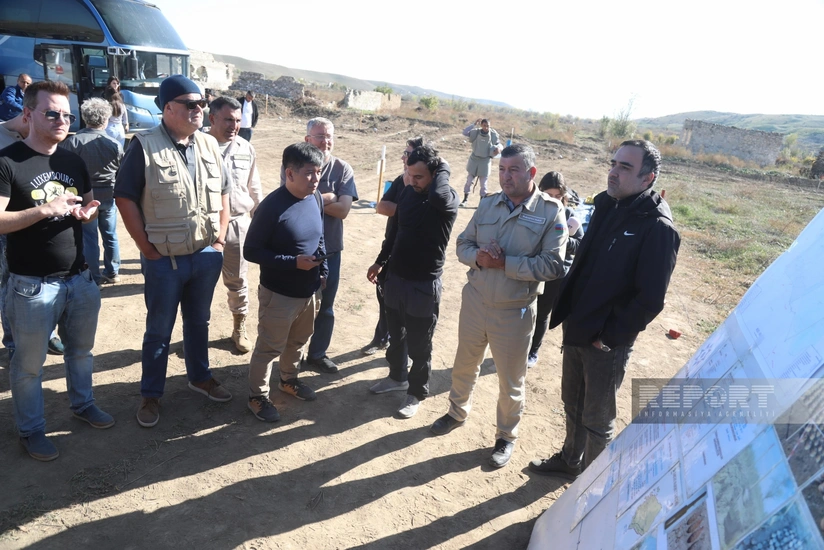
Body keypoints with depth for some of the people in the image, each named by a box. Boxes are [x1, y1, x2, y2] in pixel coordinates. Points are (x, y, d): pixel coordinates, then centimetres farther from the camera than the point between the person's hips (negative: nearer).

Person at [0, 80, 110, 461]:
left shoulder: (73, 161, 8)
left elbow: (90, 204, 18)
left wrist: (88, 213, -6)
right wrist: (44, 210, -28)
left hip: (79, 277, 6)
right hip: (33, 284, -6)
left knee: (81, 349, 22)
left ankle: (83, 403, 43)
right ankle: (31, 430, 27)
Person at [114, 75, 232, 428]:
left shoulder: (209, 145, 4)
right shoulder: (145, 146, -13)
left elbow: (222, 193, 12)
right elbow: (125, 199, -11)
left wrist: (220, 239, 5)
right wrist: (147, 249, -11)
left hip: (207, 256, 5)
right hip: (165, 260, -4)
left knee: (199, 322, 20)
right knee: (159, 330, 10)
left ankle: (199, 377, 39)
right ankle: (150, 394, 26)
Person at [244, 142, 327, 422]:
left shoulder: (316, 199, -2)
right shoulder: (272, 206, -23)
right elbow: (251, 250, -18)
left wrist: (323, 271, 6)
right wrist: (294, 262, -25)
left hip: (310, 291, 7)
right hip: (279, 295, -7)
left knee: (297, 341, 25)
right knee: (269, 348, 10)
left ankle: (289, 380, 48)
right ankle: (258, 396, 30)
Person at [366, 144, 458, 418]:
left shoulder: (448, 199, -17)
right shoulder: (407, 192, 1)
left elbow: (438, 195, -43)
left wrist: (443, 167, -25)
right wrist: (380, 261, 16)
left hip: (424, 285, -6)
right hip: (395, 278, 6)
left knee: (419, 345, 9)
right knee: (395, 335, 23)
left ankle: (416, 393, 28)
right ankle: (397, 376, 46)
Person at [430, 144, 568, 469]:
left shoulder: (551, 212, -13)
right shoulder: (488, 204, 2)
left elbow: (552, 266, -20)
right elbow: (463, 244, 5)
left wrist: (504, 263, -23)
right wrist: (478, 257, -17)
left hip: (514, 312, -4)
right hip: (474, 302, 4)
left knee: (510, 382, 14)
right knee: (464, 366, 23)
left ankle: (506, 436, 37)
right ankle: (457, 412, 49)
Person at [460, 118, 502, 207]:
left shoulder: (493, 135, -10)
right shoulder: (476, 132, -9)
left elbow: (499, 144, 2)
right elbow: (465, 132, -19)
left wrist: (498, 147, -22)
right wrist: (474, 124, -22)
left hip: (485, 161, -1)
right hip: (474, 159, 1)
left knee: (483, 183, 7)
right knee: (469, 180, 9)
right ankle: (465, 199, 22)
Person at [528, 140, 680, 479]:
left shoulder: (657, 228, -20)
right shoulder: (606, 205, 4)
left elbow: (650, 300, -22)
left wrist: (608, 335, -16)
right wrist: (564, 310, 6)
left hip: (607, 342, -7)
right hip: (576, 330, 7)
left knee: (597, 419, 10)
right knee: (572, 403, 24)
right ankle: (570, 460, 46)